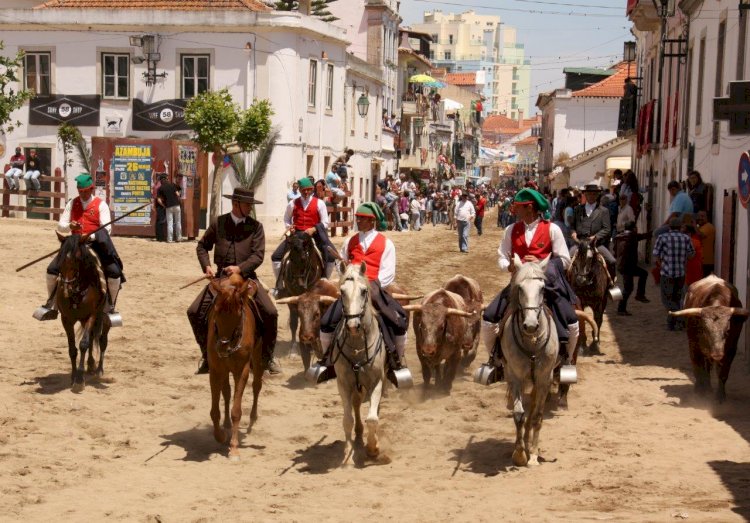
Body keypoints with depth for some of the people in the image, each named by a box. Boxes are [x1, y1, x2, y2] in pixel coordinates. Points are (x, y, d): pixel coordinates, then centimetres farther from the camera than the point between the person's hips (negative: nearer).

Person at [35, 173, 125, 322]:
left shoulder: (101, 205, -1)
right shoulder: (72, 204, 9)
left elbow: (106, 229, -11)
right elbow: (60, 226, 7)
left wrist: (91, 236, -28)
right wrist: (69, 226, -17)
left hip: (96, 243, -3)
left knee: (114, 272, -22)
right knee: (52, 269, -5)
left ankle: (110, 307, -3)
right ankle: (51, 305, 14)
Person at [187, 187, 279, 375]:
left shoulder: (256, 226, 1)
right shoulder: (218, 223, 5)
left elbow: (258, 255, -6)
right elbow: (202, 246, 15)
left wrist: (240, 268, -21)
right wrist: (206, 266, -2)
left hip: (246, 277, -1)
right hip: (221, 276, 1)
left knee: (270, 313, -18)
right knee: (195, 312, -10)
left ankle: (267, 357, 3)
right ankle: (207, 356, 10)